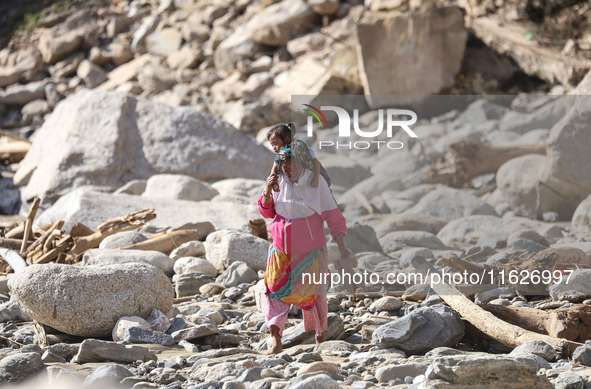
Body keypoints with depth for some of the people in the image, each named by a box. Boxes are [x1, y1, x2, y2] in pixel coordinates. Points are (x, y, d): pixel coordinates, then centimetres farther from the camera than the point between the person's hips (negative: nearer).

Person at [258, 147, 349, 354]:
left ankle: (320, 336, 34)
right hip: (282, 248, 2)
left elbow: (332, 215, -10)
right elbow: (267, 212, 7)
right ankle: (276, 340, -23)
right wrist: (267, 191, -13)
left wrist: (341, 245, -16)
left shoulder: (316, 182, -12)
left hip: (309, 250, -2)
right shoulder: (278, 181, -3)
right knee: (275, 287, -15)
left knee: (313, 294, 9)